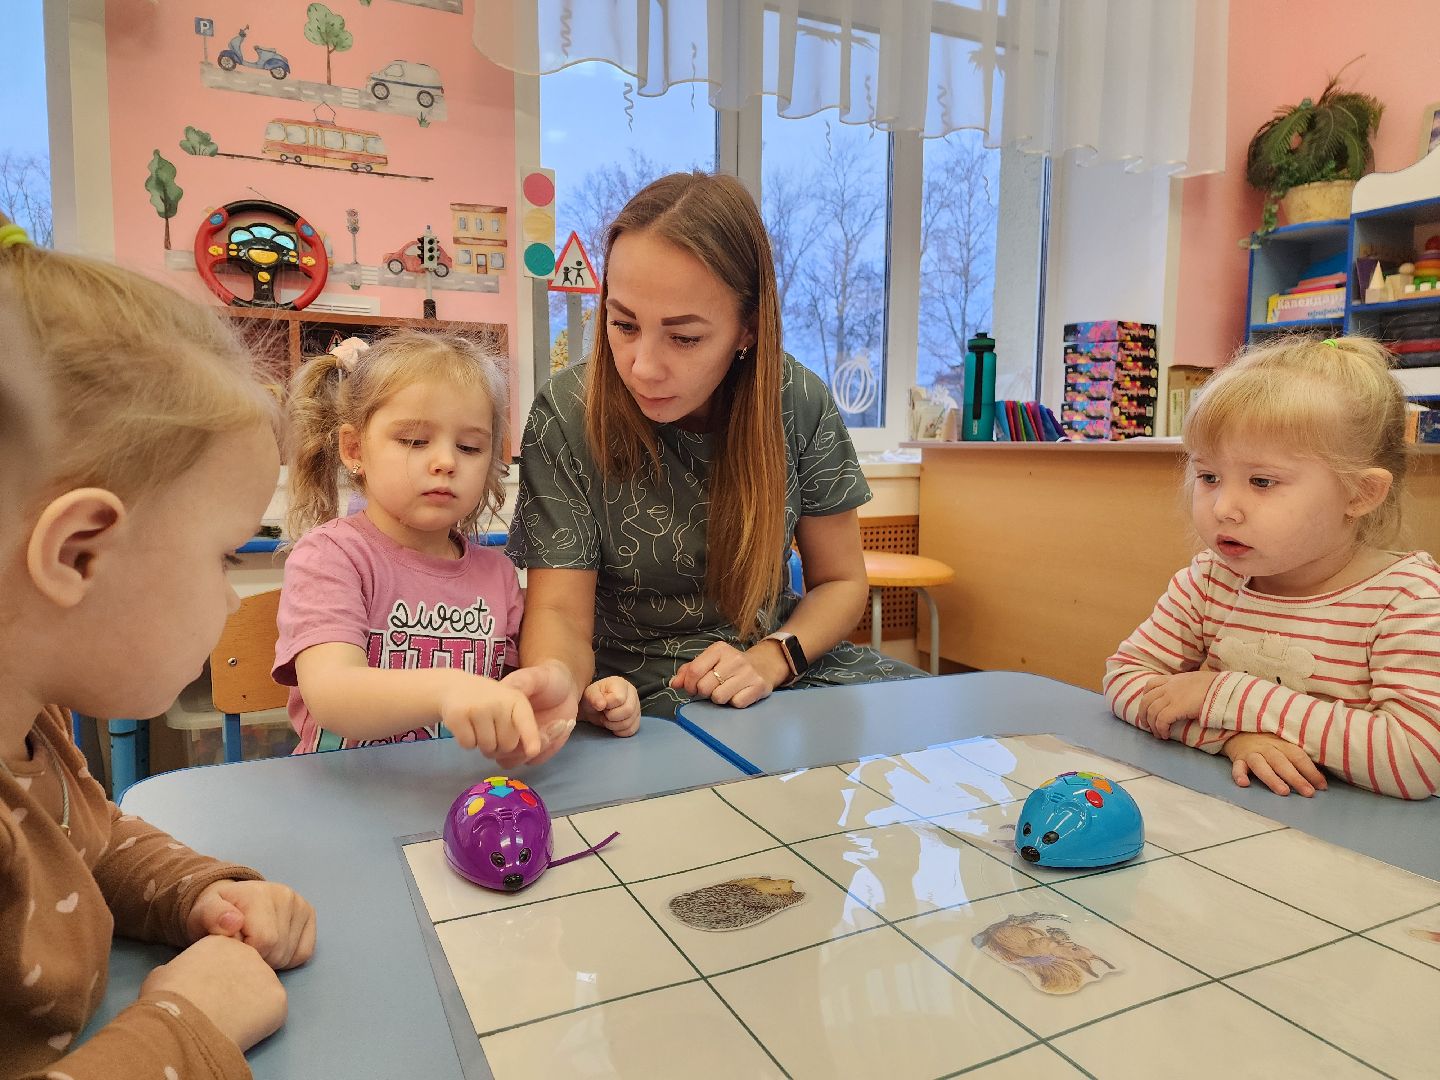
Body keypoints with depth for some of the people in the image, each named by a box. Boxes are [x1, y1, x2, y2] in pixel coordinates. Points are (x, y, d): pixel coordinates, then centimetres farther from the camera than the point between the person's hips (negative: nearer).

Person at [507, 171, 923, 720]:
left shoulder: (799, 402, -12)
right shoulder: (568, 414, -18)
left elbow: (840, 580, -2)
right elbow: (560, 611, -17)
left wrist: (770, 659, -20)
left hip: (778, 654, 4)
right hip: (632, 676, -3)